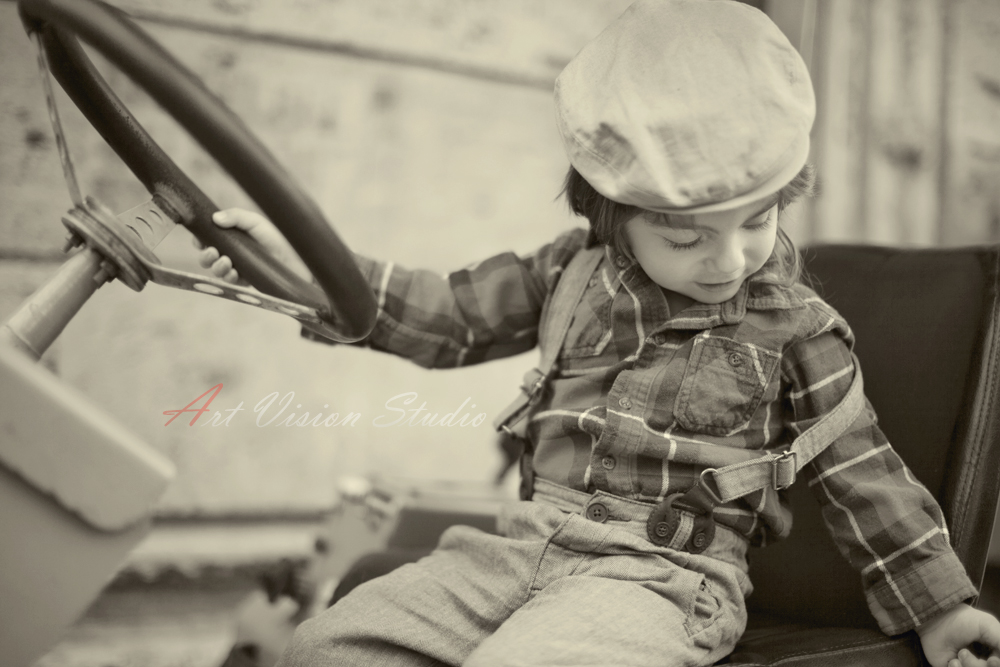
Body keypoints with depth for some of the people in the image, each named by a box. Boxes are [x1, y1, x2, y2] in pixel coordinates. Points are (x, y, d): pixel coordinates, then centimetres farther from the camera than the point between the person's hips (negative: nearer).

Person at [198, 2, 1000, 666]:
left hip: (665, 576, -4)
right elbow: (451, 316, 13)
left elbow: (862, 472, 8)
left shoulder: (795, 329, 0)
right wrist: (304, 264, 3)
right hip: (531, 541, 5)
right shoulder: (572, 272, 8)